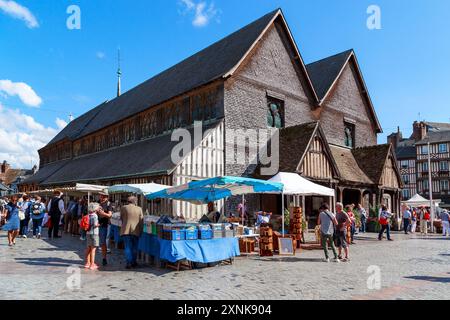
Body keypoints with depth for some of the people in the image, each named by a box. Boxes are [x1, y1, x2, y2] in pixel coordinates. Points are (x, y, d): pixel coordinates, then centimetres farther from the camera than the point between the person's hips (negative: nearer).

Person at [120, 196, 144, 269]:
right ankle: (134, 262, 19)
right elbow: (141, 221, 1)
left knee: (128, 247, 4)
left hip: (126, 230, 0)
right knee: (134, 247, 12)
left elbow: (121, 218, 11)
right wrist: (141, 231, 9)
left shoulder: (123, 208, 1)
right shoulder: (139, 209, 0)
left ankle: (129, 263, -1)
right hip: (136, 231, 1)